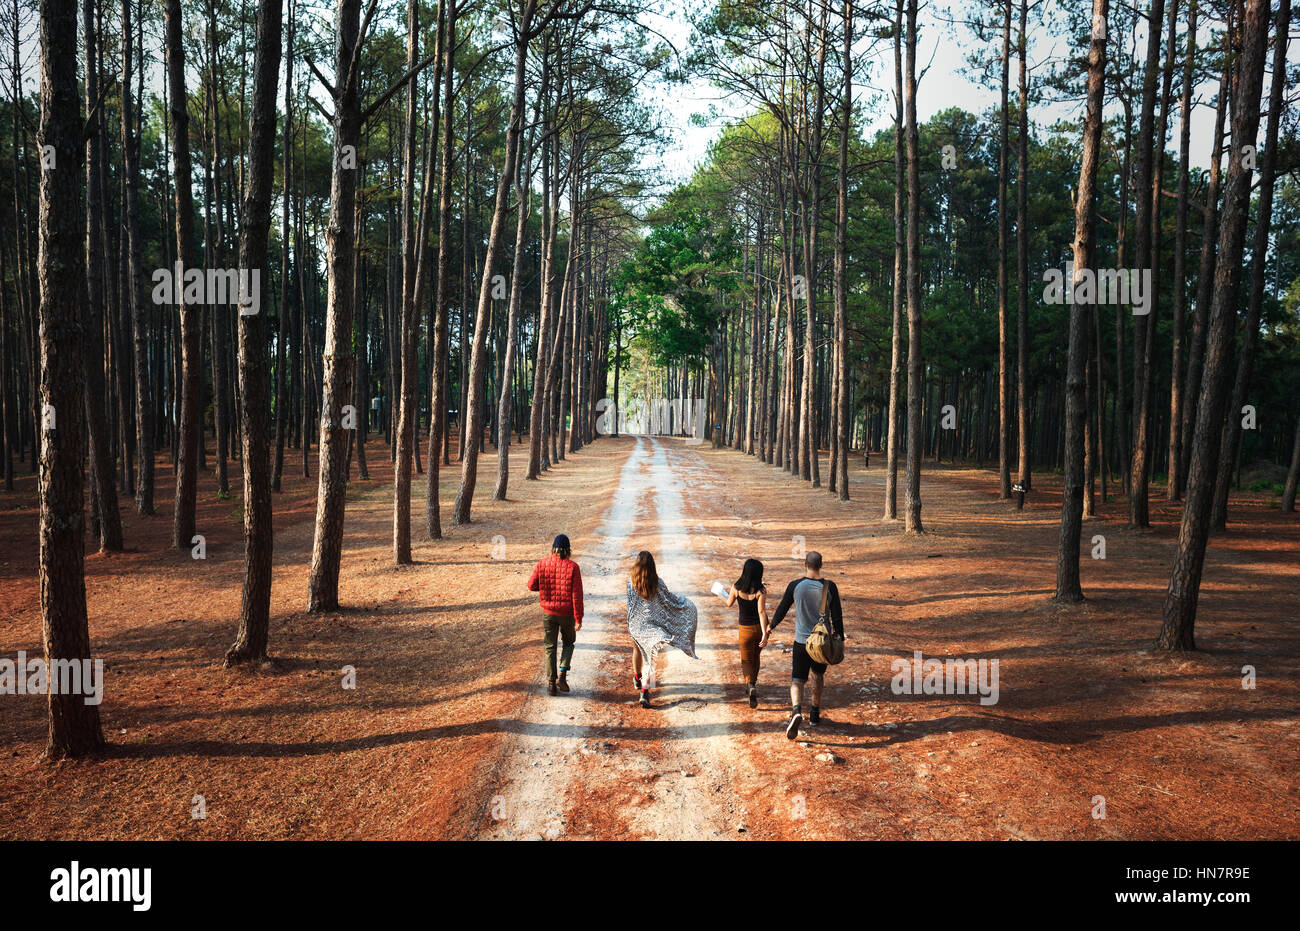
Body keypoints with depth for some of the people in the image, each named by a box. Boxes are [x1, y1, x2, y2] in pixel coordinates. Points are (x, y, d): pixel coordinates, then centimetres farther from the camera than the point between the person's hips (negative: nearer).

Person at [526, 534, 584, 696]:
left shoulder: (542, 564, -8)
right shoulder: (573, 567, -14)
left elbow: (531, 585, -3)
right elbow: (577, 595, -15)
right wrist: (578, 619, -10)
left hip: (548, 612, 1)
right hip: (566, 613, -1)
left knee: (550, 648, 13)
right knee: (568, 643, 22)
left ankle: (552, 684, 10)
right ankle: (562, 675, 4)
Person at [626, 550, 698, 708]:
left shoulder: (631, 581, -11)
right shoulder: (657, 582, -12)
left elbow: (630, 605, -4)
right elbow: (669, 598, -1)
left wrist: (629, 624, 9)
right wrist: (686, 602, 15)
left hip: (636, 623, 1)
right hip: (652, 622, -1)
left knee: (638, 649, 25)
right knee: (650, 654, 2)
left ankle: (637, 679, 47)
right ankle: (644, 691, -8)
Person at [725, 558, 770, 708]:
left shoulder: (736, 588, -11)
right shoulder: (761, 590, -16)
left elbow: (729, 604, 6)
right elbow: (761, 612, -22)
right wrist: (765, 633, -24)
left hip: (746, 629, 0)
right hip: (760, 628, 0)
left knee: (746, 660, 9)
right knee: (755, 656, 24)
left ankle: (751, 686, -16)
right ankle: (753, 681, 38)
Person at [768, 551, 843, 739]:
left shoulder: (795, 586, -9)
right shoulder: (829, 587, -7)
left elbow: (782, 610, 0)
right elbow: (837, 616, -5)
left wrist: (770, 627, 16)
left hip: (802, 641, -2)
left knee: (797, 680, 1)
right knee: (818, 675, 24)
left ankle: (796, 710, -26)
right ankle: (815, 714, 35)